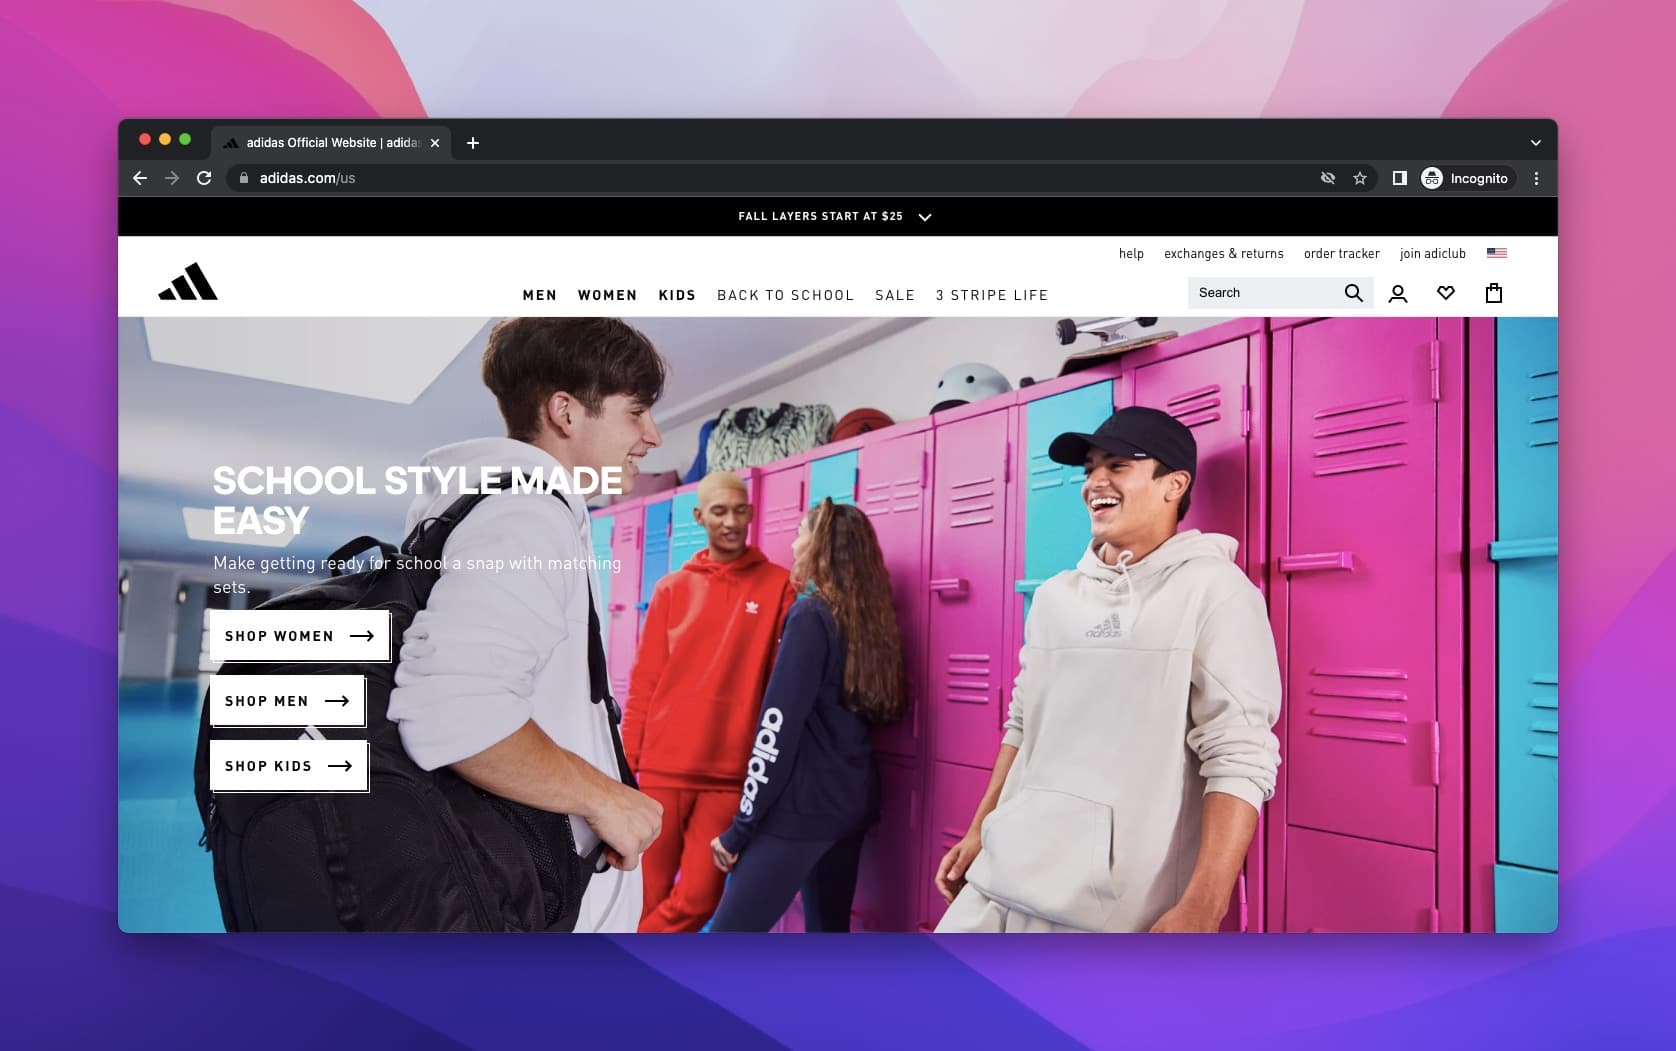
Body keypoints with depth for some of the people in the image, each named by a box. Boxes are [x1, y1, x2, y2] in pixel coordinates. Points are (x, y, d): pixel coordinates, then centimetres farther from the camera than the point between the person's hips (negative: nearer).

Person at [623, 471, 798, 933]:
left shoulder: (778, 586, 1)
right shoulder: (672, 589, 8)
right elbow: (643, 682, 8)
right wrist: (626, 761, 4)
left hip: (730, 774, -1)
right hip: (661, 769, 1)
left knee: (698, 899, 3)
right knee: (648, 897, 6)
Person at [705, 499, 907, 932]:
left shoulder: (810, 616, -12)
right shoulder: (867, 617, 11)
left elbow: (778, 730, -16)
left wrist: (741, 827, -12)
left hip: (803, 807, -8)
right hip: (852, 800, 9)